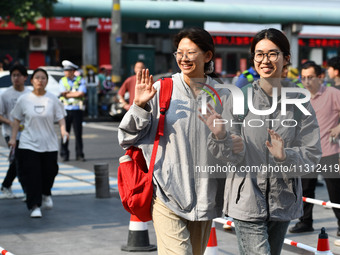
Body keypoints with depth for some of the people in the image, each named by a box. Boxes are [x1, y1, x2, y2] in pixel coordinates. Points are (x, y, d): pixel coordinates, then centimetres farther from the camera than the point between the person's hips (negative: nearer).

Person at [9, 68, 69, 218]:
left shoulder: (52, 99, 2)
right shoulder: (24, 100, 1)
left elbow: (60, 118, 3)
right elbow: (17, 120, 8)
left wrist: (63, 131, -16)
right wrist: (13, 138, 2)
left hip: (49, 144, 1)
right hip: (29, 144, -1)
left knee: (49, 172, 8)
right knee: (31, 175, -8)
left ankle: (45, 194, 39)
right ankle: (34, 206, -2)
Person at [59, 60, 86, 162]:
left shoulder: (80, 80, 5)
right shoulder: (62, 81, 9)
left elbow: (82, 93, -9)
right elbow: (63, 93, -4)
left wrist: (68, 93, -6)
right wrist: (76, 93, -5)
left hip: (77, 110, -1)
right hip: (65, 110, 1)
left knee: (78, 133, -1)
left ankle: (79, 155, 6)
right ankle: (64, 155, 7)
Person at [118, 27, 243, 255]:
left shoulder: (222, 96, 6)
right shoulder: (161, 90, -1)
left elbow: (232, 139, 17)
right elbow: (128, 137, 1)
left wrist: (237, 146, -5)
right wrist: (140, 106, -15)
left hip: (205, 199, 4)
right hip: (168, 195, -3)